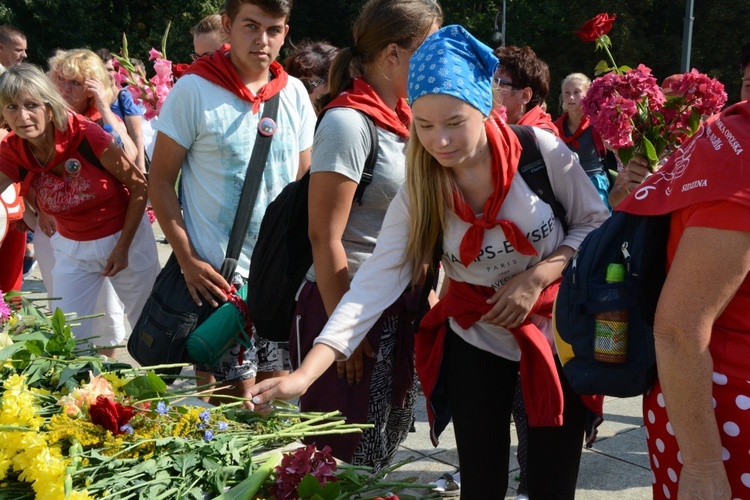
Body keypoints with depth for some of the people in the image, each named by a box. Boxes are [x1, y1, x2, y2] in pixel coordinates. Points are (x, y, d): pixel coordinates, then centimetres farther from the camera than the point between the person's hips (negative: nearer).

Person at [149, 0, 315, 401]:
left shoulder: (295, 92, 5)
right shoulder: (194, 90, -8)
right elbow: (161, 180, -5)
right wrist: (188, 261, -12)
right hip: (218, 277, -4)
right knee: (234, 402, 0)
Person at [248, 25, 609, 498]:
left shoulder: (541, 151, -16)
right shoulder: (419, 192, -12)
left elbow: (596, 223, -3)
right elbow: (375, 282, -20)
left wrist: (537, 277, -20)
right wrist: (306, 373, -30)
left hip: (557, 332, -1)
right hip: (475, 340, 1)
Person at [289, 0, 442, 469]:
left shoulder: (403, 121, 8)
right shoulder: (349, 122, -16)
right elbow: (325, 237, -19)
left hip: (399, 309, 8)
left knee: (383, 454, 19)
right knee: (344, 461, 4)